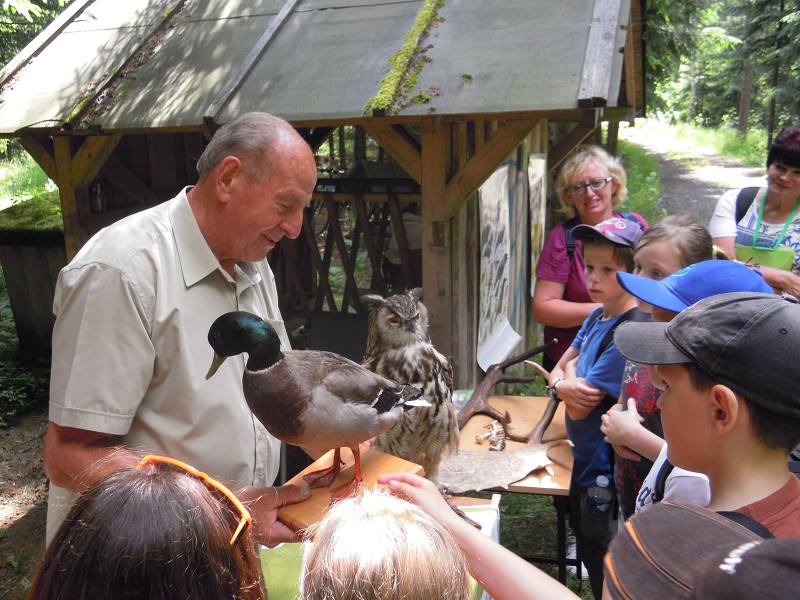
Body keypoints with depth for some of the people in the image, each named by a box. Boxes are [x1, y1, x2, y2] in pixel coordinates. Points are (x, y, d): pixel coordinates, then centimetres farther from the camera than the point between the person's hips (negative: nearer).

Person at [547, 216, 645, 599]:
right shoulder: (597, 317, 2)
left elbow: (580, 409, -25)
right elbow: (558, 370, 6)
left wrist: (570, 372, -7)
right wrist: (563, 385, -16)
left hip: (606, 471, -8)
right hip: (585, 460, 8)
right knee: (588, 556, 25)